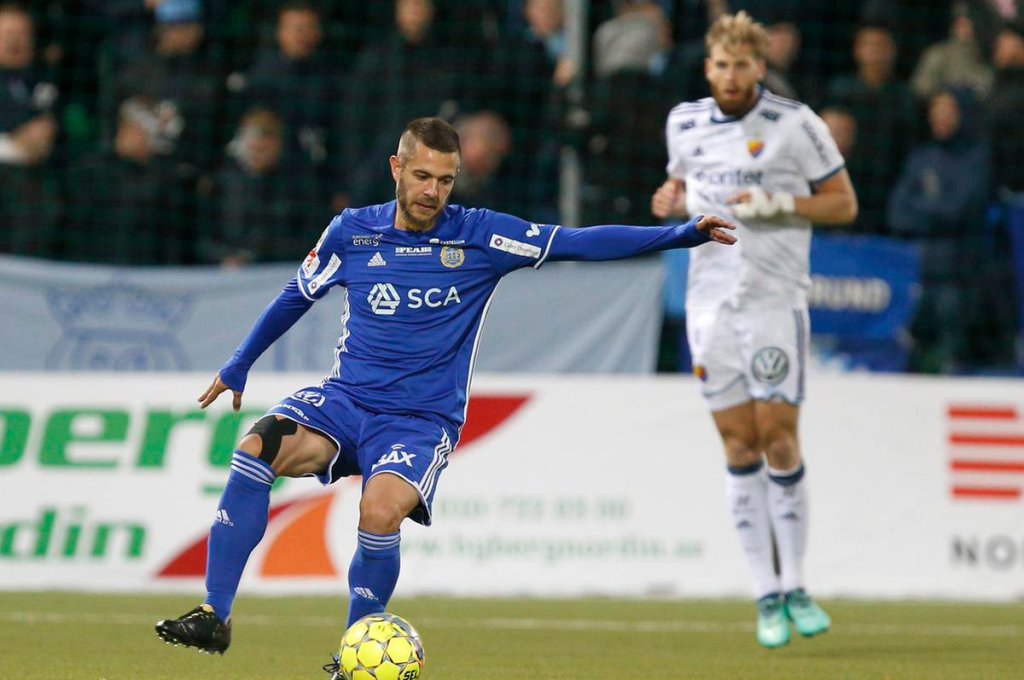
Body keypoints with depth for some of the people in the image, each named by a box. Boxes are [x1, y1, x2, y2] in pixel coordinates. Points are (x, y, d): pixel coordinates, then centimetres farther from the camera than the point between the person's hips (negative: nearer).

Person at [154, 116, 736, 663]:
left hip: (421, 420, -2)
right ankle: (215, 617, -21)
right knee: (256, 449, -26)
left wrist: (679, 235, -16)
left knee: (380, 513, -31)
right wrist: (237, 367, 27)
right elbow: (298, 296, 19)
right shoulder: (352, 232, 3)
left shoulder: (480, 237, -3)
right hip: (345, 399, 2)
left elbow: (578, 243, -7)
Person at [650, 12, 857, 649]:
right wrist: (673, 201, 0)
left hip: (775, 297, -3)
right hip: (710, 299, 3)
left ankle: (795, 587, 4)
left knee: (779, 439, -8)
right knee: (739, 446, 1)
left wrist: (778, 203, -16)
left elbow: (843, 202, -1)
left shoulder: (795, 123, -4)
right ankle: (767, 596, 4)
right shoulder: (685, 123, 8)